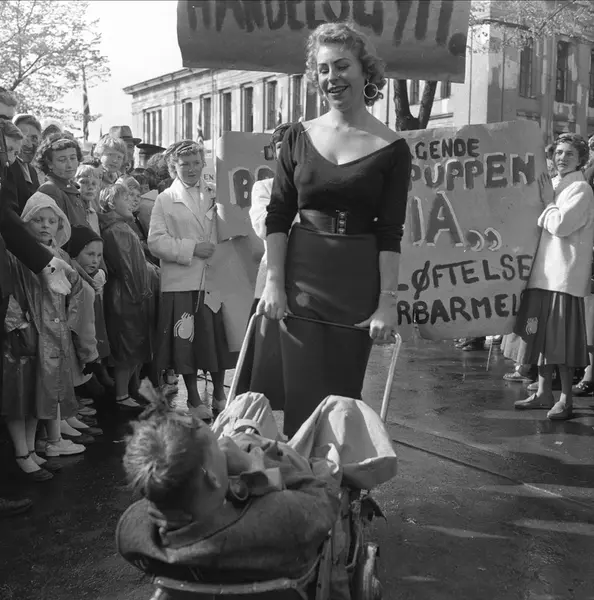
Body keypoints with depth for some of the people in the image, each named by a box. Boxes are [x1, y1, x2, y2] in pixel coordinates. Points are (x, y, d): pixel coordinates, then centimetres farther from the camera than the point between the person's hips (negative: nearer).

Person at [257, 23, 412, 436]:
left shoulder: (391, 148, -2)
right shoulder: (299, 138, 5)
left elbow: (390, 234, -4)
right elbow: (278, 216, 3)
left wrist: (388, 302, -10)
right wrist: (274, 283, -6)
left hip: (358, 280, -1)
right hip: (301, 276, 2)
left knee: (344, 391, 7)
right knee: (303, 393, 2)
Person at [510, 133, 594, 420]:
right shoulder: (552, 185, 18)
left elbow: (560, 225, -16)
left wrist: (548, 202, -3)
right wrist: (548, 203, 2)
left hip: (565, 275, -8)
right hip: (543, 273, 8)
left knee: (562, 339, -5)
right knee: (541, 336, 11)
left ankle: (565, 399, 4)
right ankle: (544, 393, 21)